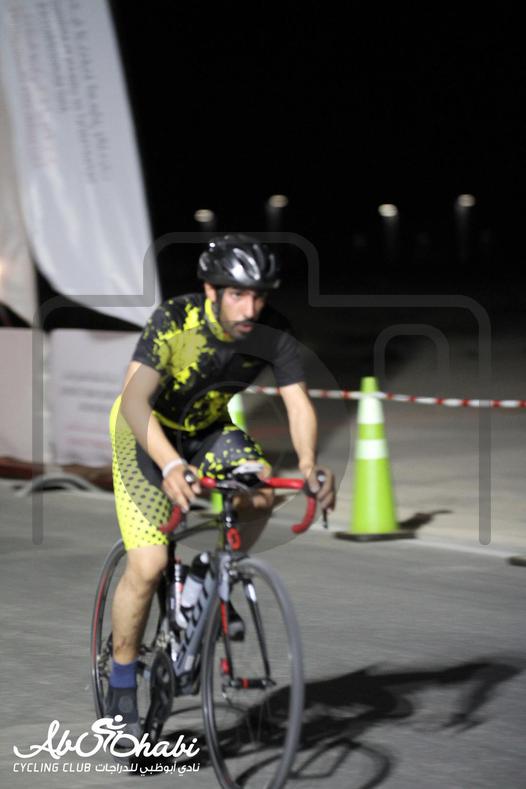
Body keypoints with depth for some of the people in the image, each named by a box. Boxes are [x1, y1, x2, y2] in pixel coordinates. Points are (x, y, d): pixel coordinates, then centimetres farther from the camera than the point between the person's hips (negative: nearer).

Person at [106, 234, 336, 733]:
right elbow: (135, 401, -41)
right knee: (148, 564, -17)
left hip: (207, 430, 4)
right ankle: (121, 687, 2)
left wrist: (308, 464, -46)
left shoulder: (271, 332, -20)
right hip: (146, 431, -4)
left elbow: (298, 402, -25)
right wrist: (171, 466, -57)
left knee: (262, 491, -26)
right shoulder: (175, 320, -31)